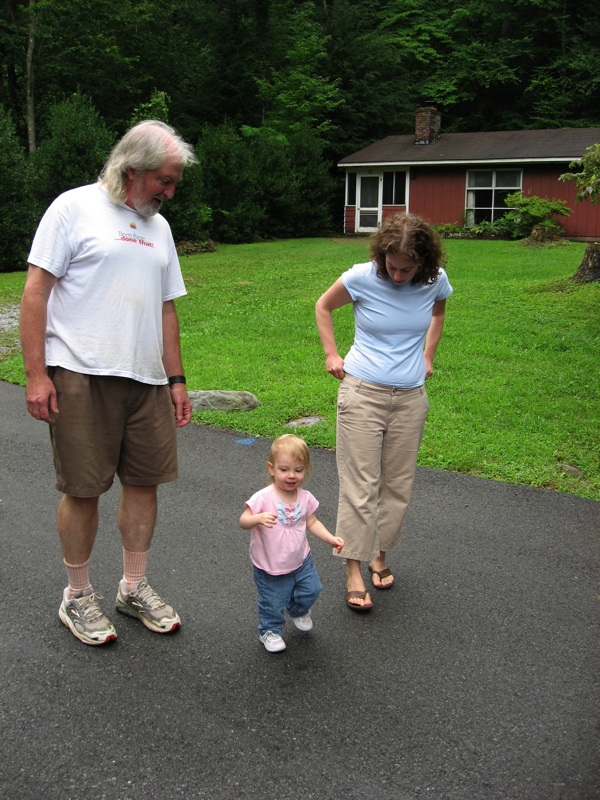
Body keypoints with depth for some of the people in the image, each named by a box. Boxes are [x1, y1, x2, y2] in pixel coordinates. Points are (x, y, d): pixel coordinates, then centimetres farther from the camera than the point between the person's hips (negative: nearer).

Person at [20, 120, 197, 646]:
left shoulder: (159, 227, 17)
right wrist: (36, 374, -13)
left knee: (144, 482, 9)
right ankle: (78, 597, 20)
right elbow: (35, 292, -7)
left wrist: (176, 379, 15)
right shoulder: (75, 208, -2)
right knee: (83, 489, 2)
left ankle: (134, 587, 26)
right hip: (81, 377, -6)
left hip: (146, 380, 6)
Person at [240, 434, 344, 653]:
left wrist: (331, 538, -8)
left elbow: (312, 522, 4)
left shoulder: (305, 497, -7)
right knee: (273, 603, 10)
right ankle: (270, 630, 40)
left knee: (311, 590, 15)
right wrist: (259, 518, -46)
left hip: (300, 560, 4)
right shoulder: (263, 498, -24)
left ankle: (298, 611, 49)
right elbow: (243, 522, -26)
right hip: (269, 569, -4)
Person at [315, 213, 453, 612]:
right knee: (359, 484, -5)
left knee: (398, 484, 10)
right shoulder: (362, 278, -13)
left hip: (411, 397, 3)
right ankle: (355, 569, 3)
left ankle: (380, 555, 29)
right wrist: (332, 354, 2)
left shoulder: (436, 281, -5)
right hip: (362, 392, -3)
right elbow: (324, 306, 7)